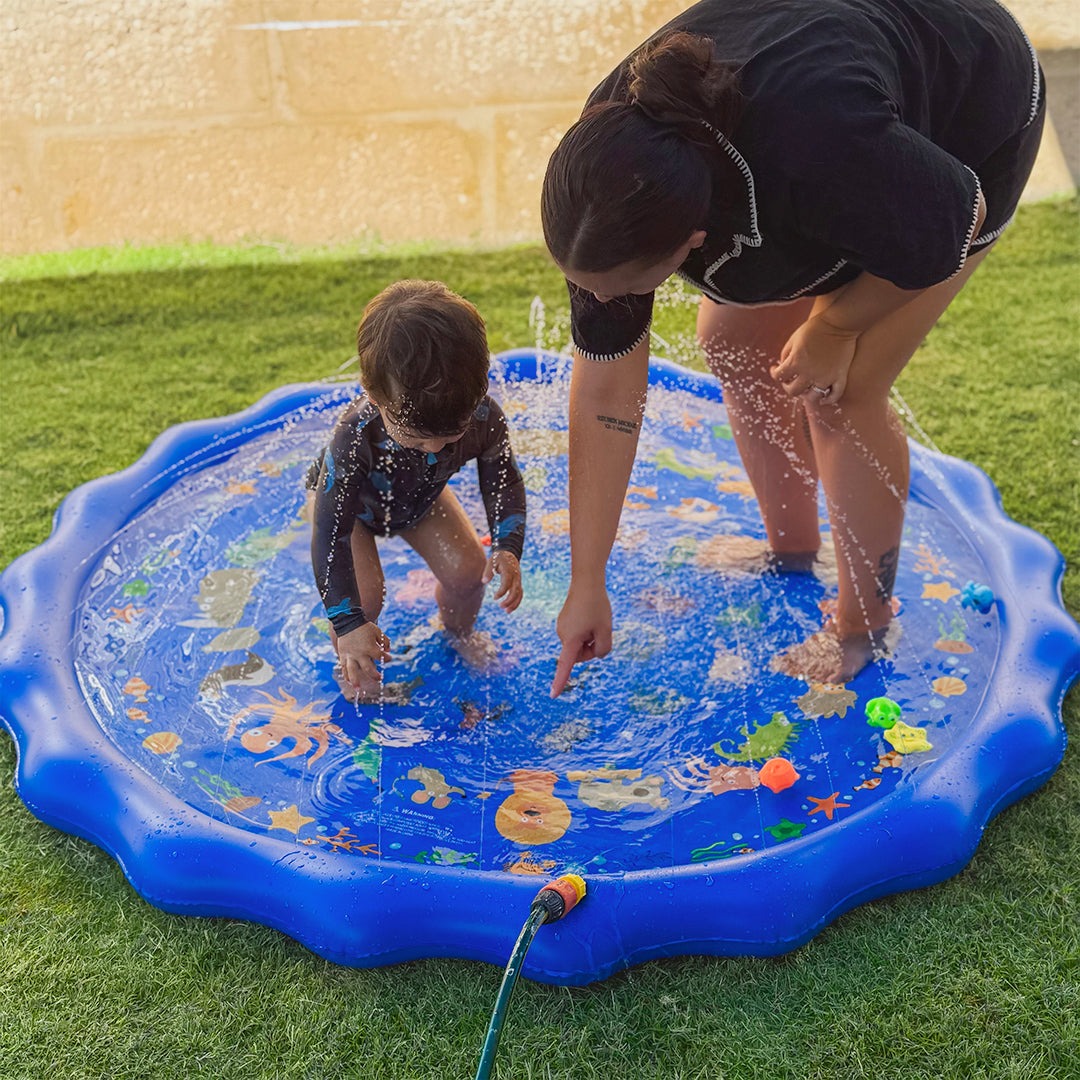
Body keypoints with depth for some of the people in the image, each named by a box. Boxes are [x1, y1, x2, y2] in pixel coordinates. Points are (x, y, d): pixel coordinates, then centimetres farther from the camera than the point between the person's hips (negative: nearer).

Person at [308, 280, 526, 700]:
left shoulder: (484, 418, -36)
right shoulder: (354, 439, -46)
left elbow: (504, 484, -16)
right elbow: (330, 534, -39)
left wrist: (507, 549, -33)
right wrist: (349, 625, -40)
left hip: (418, 495, 4)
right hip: (345, 498, -3)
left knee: (468, 567, -9)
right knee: (363, 594, -21)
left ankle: (458, 632, 27)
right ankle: (350, 664, 13)